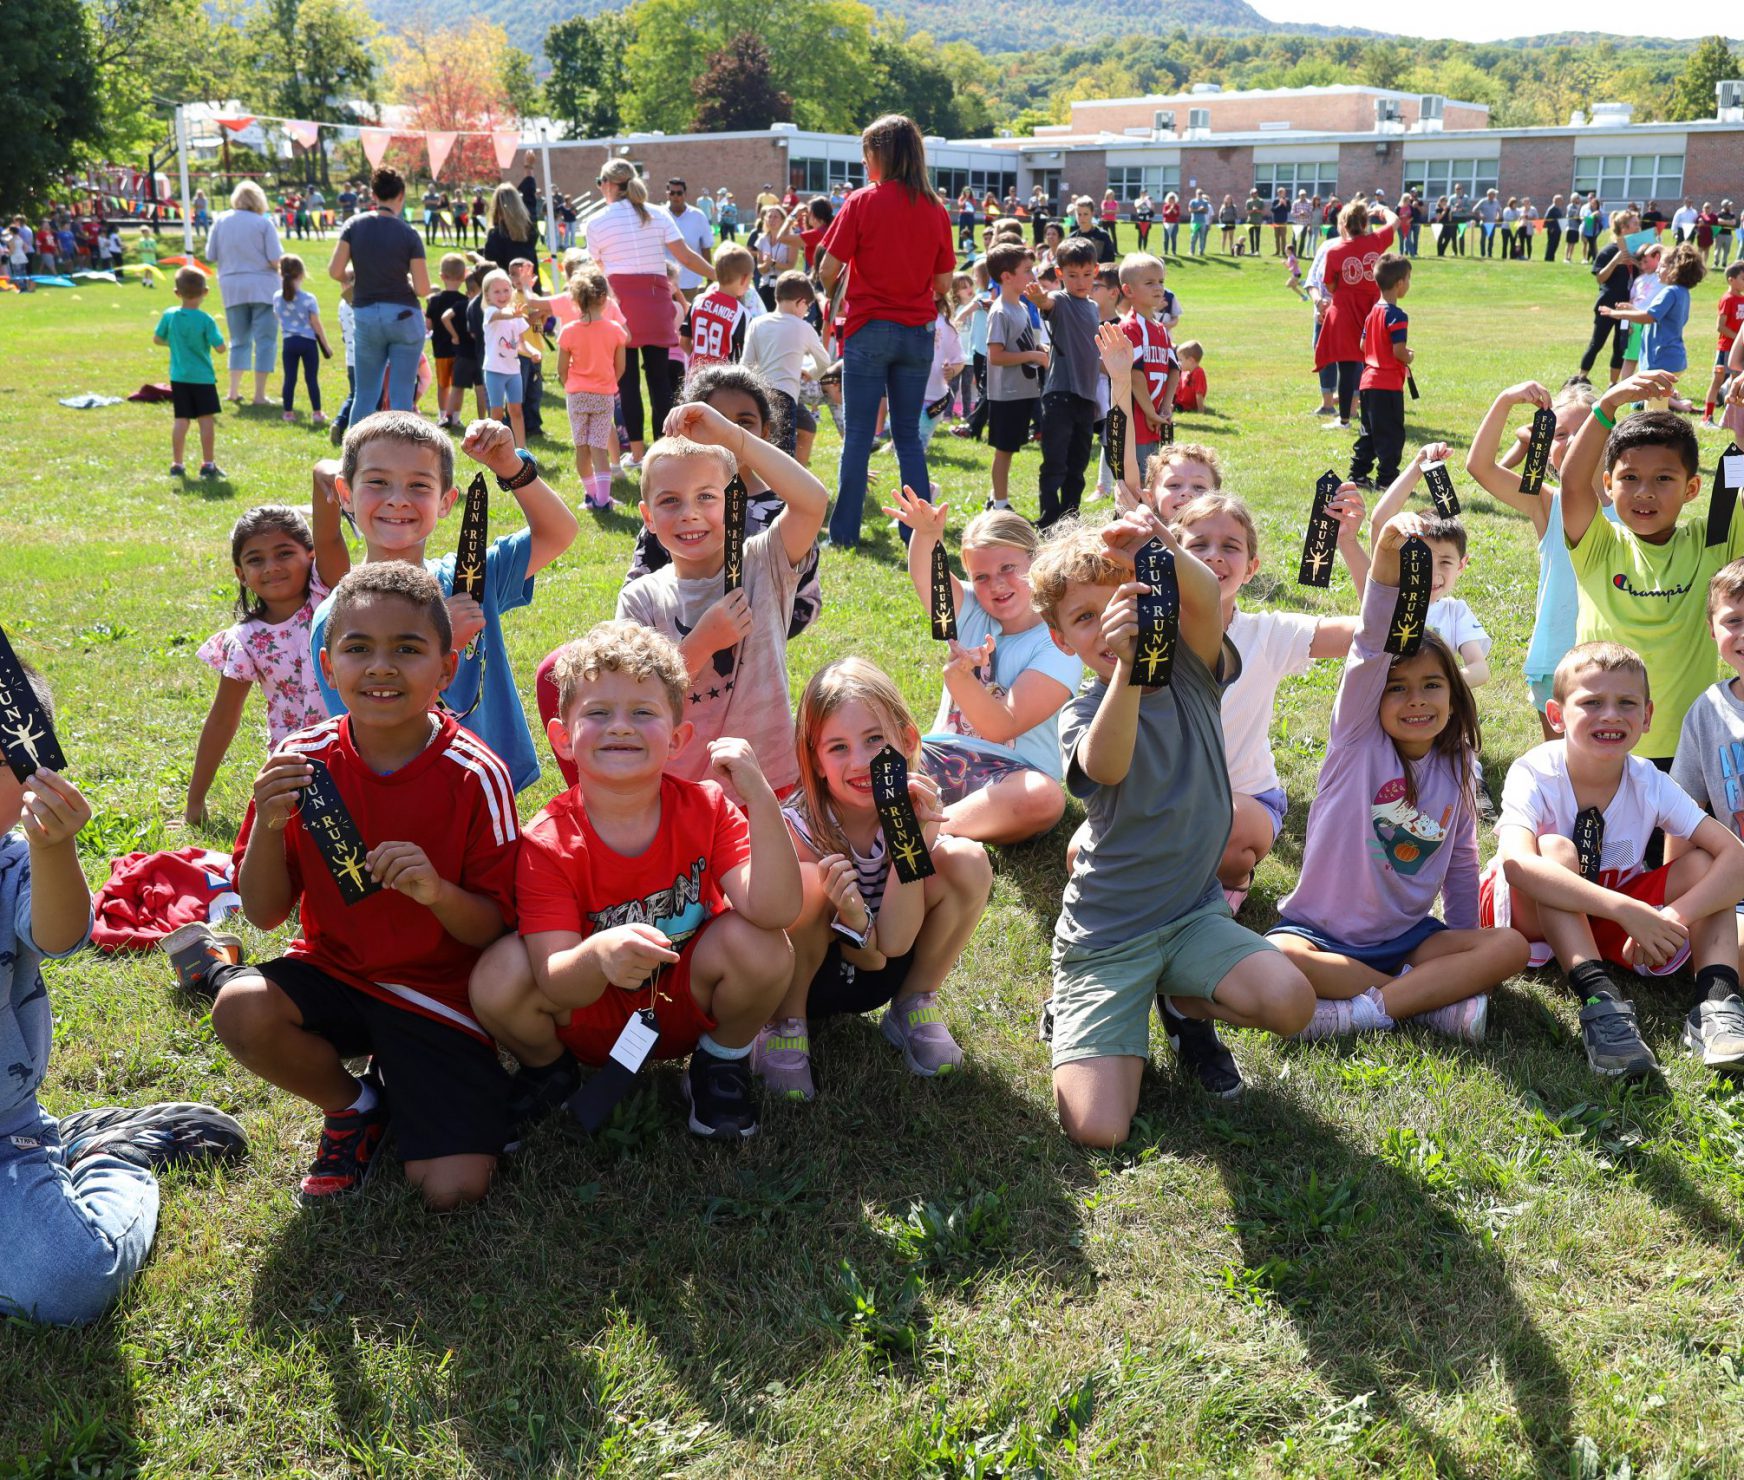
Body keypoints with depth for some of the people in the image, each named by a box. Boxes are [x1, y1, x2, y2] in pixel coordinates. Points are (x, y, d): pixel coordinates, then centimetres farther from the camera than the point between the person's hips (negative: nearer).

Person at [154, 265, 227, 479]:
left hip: (178, 377, 3)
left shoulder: (169, 315, -3)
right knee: (206, 419, 4)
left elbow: (157, 339, 8)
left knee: (180, 420, 7)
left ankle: (177, 464, 9)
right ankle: (208, 464, 5)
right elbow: (220, 347, -13)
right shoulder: (206, 320, -13)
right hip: (202, 377, -3)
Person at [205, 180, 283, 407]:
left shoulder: (221, 220, 2)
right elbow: (276, 260, -12)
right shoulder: (264, 223, -8)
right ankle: (259, 394, -1)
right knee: (265, 340, 2)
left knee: (239, 340, 15)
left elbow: (210, 255, 5)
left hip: (232, 288, 4)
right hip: (262, 287, -4)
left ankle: (234, 390, 10)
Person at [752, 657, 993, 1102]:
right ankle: (787, 1022, -7)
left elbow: (892, 943, -24)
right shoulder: (799, 827, -24)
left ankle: (915, 1006, 1)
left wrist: (915, 841, -35)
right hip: (809, 976, -3)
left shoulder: (916, 804, -18)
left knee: (968, 862, -21)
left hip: (884, 975, 3)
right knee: (804, 883, -35)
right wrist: (849, 913, -43)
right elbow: (870, 959, -19)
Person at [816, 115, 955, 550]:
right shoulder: (935, 209, 4)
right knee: (908, 435, 12)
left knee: (858, 435, 2)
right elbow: (944, 283, 6)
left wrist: (834, 297, 13)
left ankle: (845, 531, 4)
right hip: (918, 332, 3)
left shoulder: (862, 202, -7)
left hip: (869, 329, -3)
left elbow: (828, 269, -8)